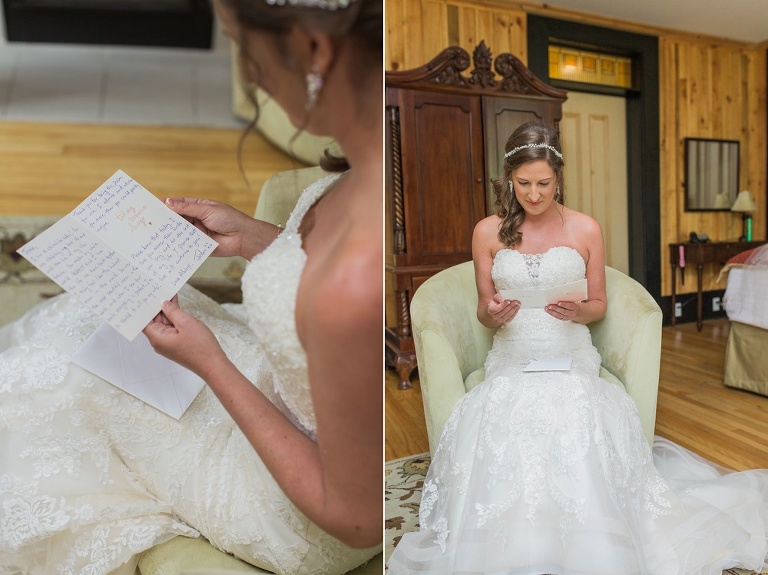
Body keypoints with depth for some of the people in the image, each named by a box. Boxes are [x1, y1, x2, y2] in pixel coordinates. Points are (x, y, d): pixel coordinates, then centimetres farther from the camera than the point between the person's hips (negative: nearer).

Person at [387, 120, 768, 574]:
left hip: (571, 357, 0)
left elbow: (599, 304, 12)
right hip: (511, 361, 0)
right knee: (496, 428, -30)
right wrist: (493, 314, -14)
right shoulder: (489, 231, 5)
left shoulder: (586, 229, 5)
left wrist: (579, 311, -12)